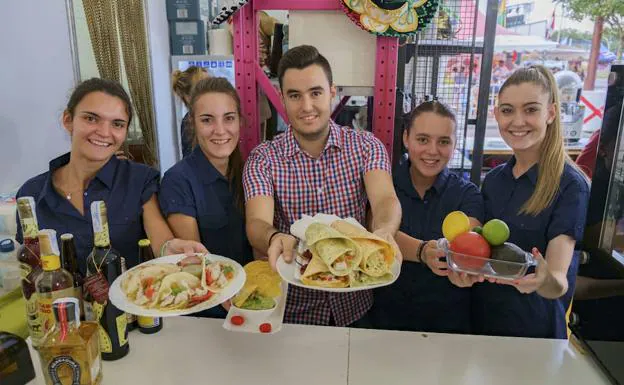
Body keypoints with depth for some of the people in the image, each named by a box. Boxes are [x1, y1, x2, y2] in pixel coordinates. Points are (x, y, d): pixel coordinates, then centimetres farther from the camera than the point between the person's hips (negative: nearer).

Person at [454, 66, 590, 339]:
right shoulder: (493, 180, 0)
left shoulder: (569, 185, -16)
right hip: (480, 321, 5)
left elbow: (559, 284, -21)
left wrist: (546, 280, -43)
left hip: (533, 328, -5)